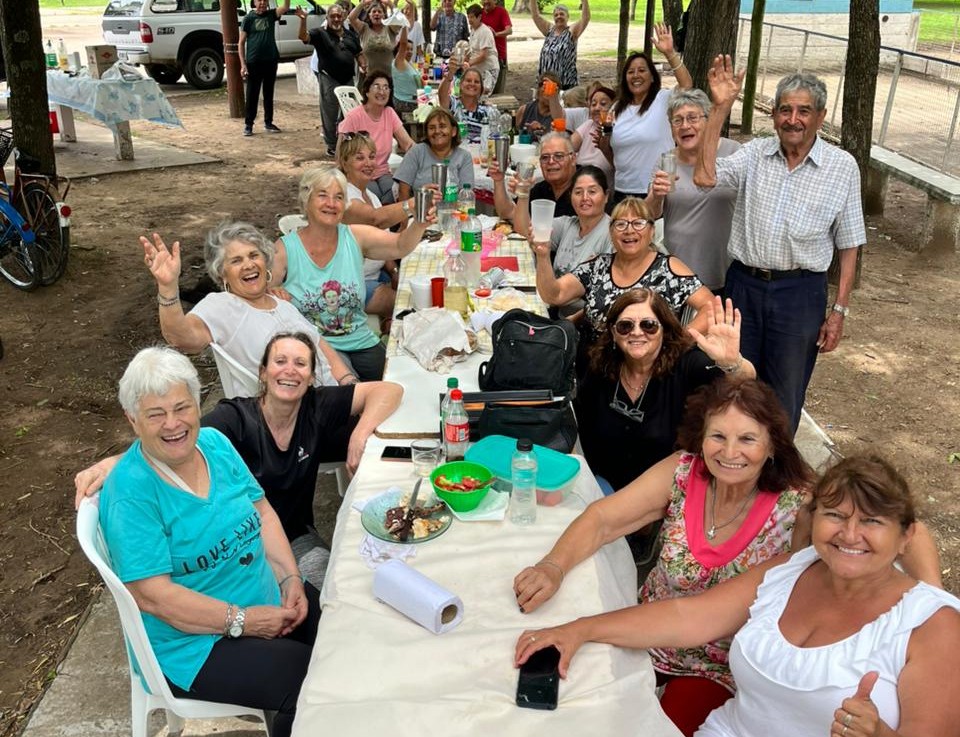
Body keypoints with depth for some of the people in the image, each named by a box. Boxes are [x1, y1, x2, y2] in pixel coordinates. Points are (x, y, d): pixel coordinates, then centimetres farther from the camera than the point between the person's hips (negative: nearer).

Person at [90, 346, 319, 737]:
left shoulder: (214, 443, 2)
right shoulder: (129, 494, -19)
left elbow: (262, 512, 7)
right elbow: (151, 595, -21)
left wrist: (291, 579, -6)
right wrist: (242, 621, -21)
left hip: (271, 602, 7)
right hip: (195, 643, -7)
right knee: (310, 686, -20)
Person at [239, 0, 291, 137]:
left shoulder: (271, 14, 5)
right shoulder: (248, 18, -3)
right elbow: (241, 43, -3)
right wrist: (243, 64, -12)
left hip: (271, 61, 3)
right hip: (254, 63, -3)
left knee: (269, 94, 11)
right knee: (252, 95, 0)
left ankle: (268, 123, 21)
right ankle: (248, 124, 7)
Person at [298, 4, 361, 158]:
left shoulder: (351, 34, 13)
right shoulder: (321, 33, -3)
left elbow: (358, 54, 20)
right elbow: (304, 37, -19)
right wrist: (303, 20, -35)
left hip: (348, 79, 5)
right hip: (329, 80, -5)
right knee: (330, 114, -2)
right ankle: (331, 146, 6)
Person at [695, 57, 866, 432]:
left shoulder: (842, 167, -3)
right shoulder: (755, 153, 1)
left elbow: (849, 245, 0)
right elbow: (704, 176, -17)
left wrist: (839, 310, -3)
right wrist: (721, 108, -19)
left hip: (800, 293, -1)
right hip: (743, 284, 2)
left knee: (783, 398, 12)